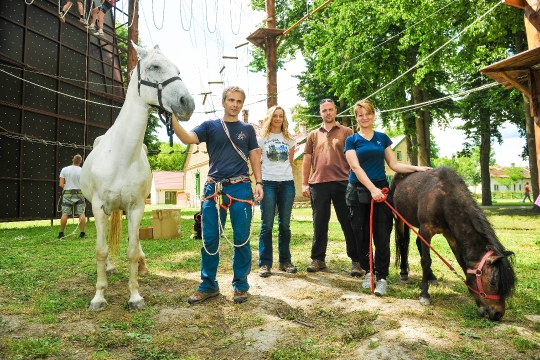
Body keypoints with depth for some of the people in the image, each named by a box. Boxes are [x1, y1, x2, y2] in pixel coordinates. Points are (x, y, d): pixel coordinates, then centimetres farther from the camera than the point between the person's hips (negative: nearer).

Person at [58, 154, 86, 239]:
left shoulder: (64, 169, 0)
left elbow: (61, 184, -3)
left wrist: (66, 187, 16)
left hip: (68, 193, 1)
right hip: (79, 193, -1)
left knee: (65, 214, 5)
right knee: (81, 213, 2)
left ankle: (61, 233, 9)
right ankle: (82, 233, 2)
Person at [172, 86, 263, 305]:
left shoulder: (247, 129, 12)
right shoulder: (210, 126, 8)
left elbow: (254, 157, 11)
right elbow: (187, 138, -8)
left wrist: (258, 182, -2)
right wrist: (172, 118, -24)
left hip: (240, 188, 0)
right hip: (214, 189, 1)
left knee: (241, 239, 4)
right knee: (209, 240, 5)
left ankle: (241, 285, 19)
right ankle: (208, 286, 21)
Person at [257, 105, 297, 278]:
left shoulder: (289, 139, 14)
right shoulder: (261, 138, 5)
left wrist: (288, 175, 11)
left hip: (287, 184, 3)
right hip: (268, 183, -3)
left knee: (285, 224, 7)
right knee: (267, 225, -3)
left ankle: (285, 261, 16)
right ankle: (265, 263, 4)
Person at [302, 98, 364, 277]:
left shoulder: (346, 132, 7)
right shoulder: (313, 135, 14)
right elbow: (307, 160, 12)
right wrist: (304, 184, 6)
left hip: (342, 182, -2)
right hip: (318, 184, 3)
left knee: (349, 223, 2)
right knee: (319, 223, 9)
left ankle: (356, 261, 11)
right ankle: (318, 259, 20)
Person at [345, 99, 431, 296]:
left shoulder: (383, 138, 10)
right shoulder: (351, 140, 0)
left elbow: (394, 164, 10)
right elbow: (356, 167, -11)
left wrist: (417, 168, -4)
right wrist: (372, 188, -22)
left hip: (381, 189, 2)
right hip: (358, 192, -1)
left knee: (382, 235, -2)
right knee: (361, 235, 7)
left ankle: (382, 277, 7)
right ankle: (368, 271, 24)